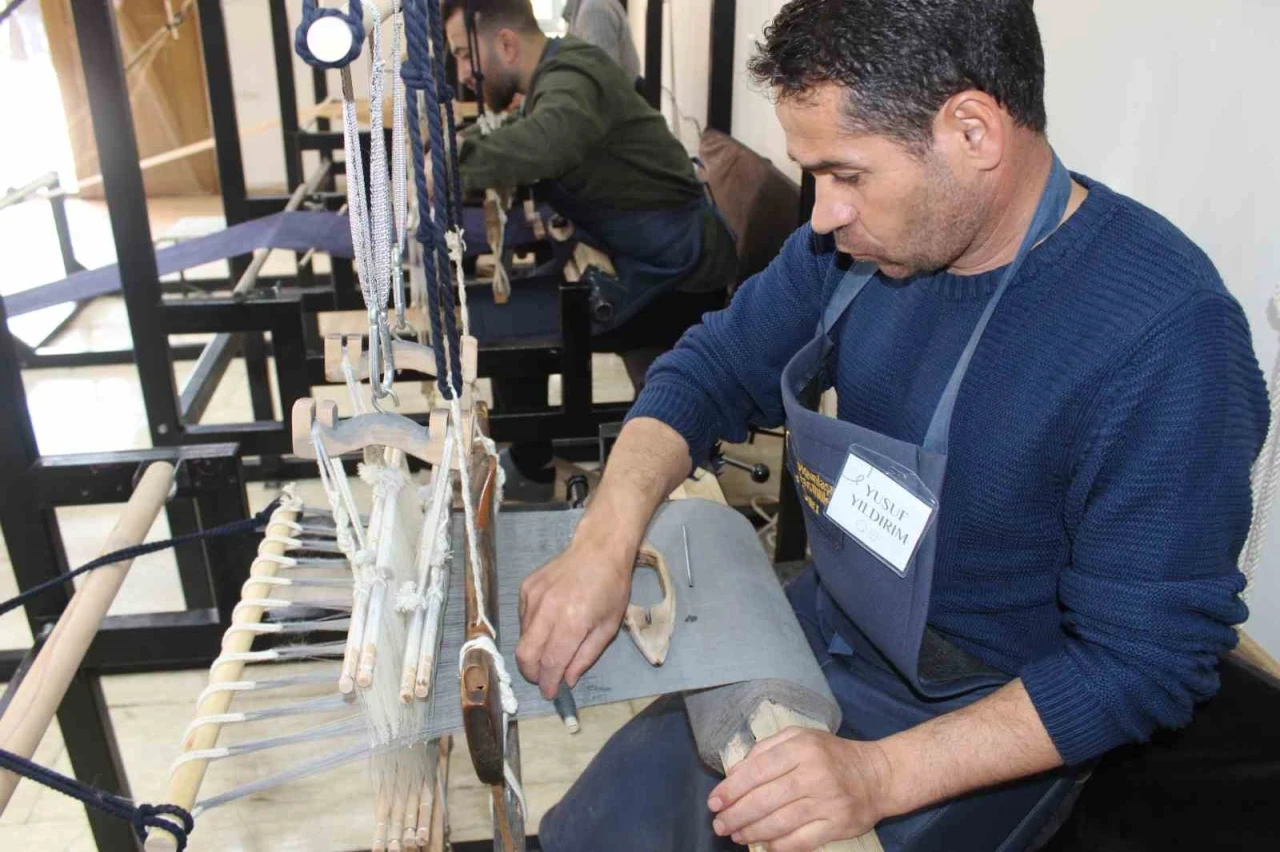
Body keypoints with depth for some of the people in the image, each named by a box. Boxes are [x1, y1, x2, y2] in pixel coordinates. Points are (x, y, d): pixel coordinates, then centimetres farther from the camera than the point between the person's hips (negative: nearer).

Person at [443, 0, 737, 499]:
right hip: (655, 263, 9)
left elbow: (551, 139, -45)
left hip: (678, 278, -9)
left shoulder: (570, 75, -21)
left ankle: (529, 471, 8)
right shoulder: (555, 75, 9)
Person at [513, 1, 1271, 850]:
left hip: (994, 723, -4)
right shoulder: (859, 238, -8)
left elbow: (1148, 658, -22)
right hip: (821, 634, 5)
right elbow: (714, 367, -1)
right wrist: (604, 541, -18)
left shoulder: (1167, 337, -27)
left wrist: (882, 773, -31)